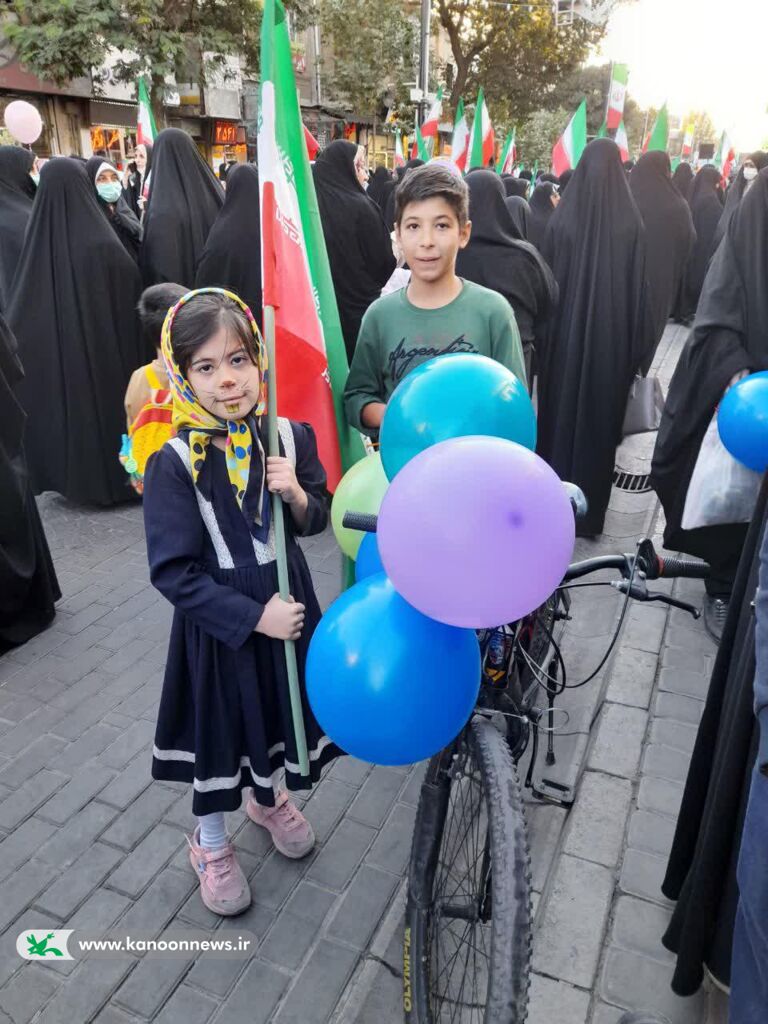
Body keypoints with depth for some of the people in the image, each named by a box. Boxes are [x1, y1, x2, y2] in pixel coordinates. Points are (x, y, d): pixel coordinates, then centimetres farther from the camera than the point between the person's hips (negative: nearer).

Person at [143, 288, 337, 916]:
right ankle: (212, 844, 42)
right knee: (220, 726, 14)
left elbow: (316, 521, 4)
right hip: (218, 621, -3)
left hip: (286, 601, 4)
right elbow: (174, 572, -20)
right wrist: (254, 615, -22)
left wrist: (296, 494, -18)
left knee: (277, 711, 22)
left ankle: (266, 797, 54)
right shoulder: (174, 463, -20)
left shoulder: (290, 437, -8)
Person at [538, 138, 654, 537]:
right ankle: (588, 509, 18)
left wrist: (544, 333, 9)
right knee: (600, 416, 10)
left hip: (565, 331, 0)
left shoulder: (562, 216, -6)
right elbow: (638, 287, -4)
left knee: (560, 411, 12)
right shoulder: (631, 221, -7)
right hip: (611, 335, 0)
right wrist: (637, 347, 3)